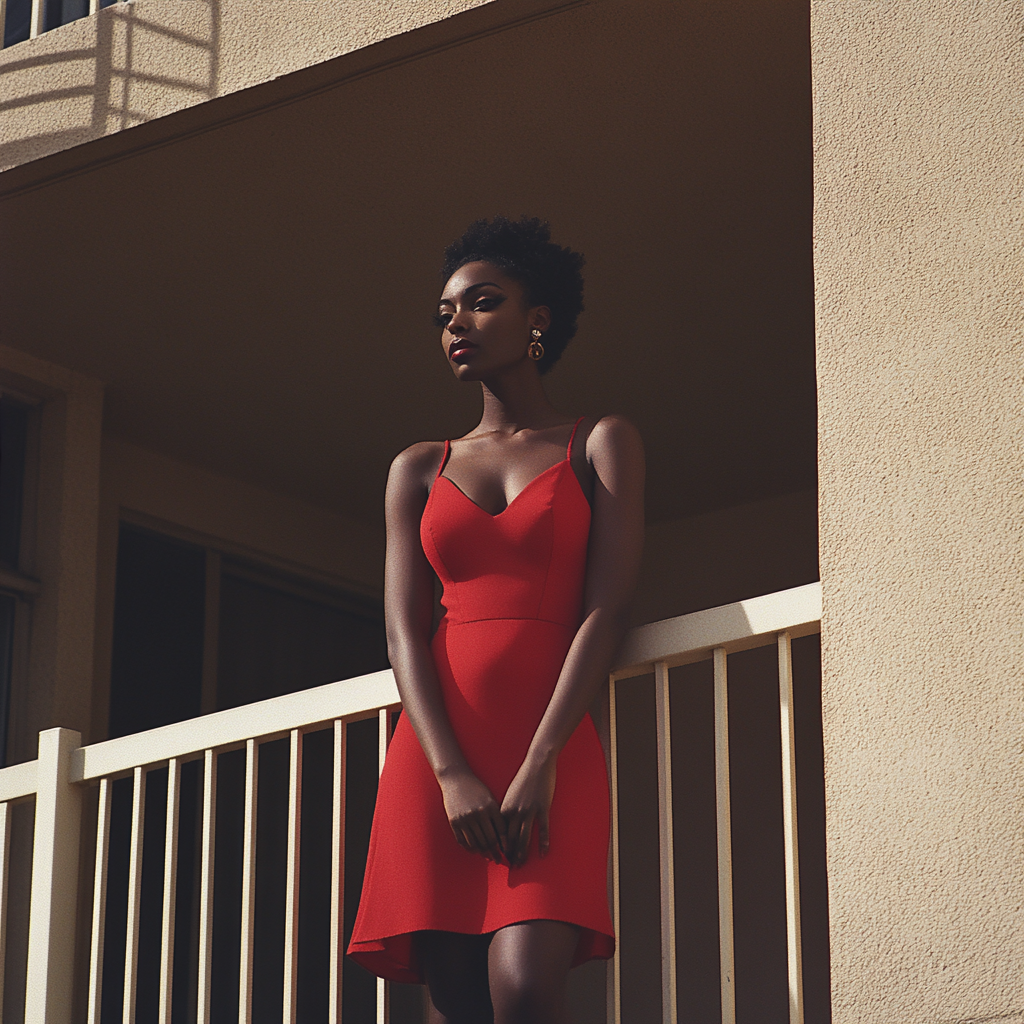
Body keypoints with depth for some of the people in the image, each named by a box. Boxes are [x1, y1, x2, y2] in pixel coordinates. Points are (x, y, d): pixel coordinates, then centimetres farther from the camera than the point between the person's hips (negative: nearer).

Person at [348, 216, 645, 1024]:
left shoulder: (601, 444, 11)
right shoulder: (418, 470, 18)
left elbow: (606, 610, -1)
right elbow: (404, 631, 7)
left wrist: (538, 768, -13)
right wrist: (452, 774, -10)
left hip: (554, 751, -3)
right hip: (437, 756, 3)